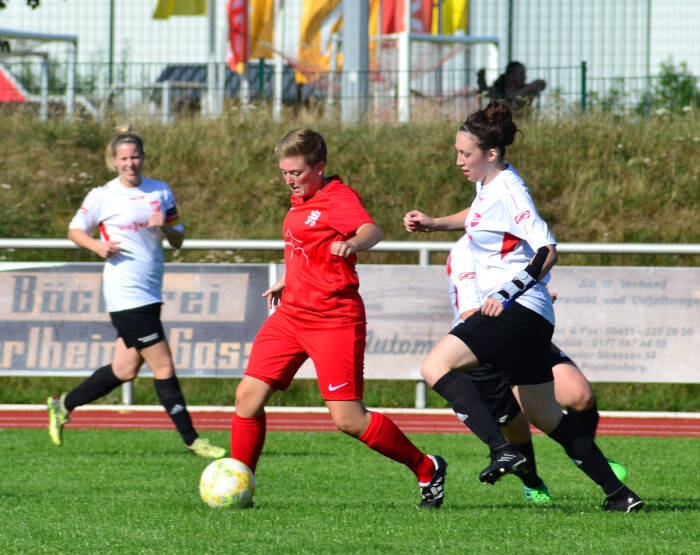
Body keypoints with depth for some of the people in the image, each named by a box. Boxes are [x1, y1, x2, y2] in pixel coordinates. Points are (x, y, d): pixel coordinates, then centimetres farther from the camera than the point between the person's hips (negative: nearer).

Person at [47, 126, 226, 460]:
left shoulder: (161, 192, 9)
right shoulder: (102, 196, -3)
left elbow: (178, 240, 13)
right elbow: (75, 230, 6)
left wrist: (165, 228, -9)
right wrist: (97, 245, -13)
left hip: (150, 291, 6)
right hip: (125, 292, -6)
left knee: (125, 369, 11)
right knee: (163, 367, -8)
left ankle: (63, 406, 27)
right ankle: (191, 439, -1)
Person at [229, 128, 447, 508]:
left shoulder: (338, 197, -13)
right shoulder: (301, 200, 14)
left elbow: (371, 230, -35)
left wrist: (353, 243, -56)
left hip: (334, 319, -8)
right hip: (291, 314, 8)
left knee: (348, 419, -11)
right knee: (249, 395, -2)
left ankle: (427, 470, 6)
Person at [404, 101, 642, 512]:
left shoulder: (508, 191, -13)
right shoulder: (490, 183, 13)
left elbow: (548, 251, -21)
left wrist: (508, 293, -27)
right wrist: (433, 223, 27)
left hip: (519, 310, -10)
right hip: (526, 319, 10)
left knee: (436, 366, -20)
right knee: (545, 415, 15)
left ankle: (503, 449, -31)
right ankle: (618, 493, 18)